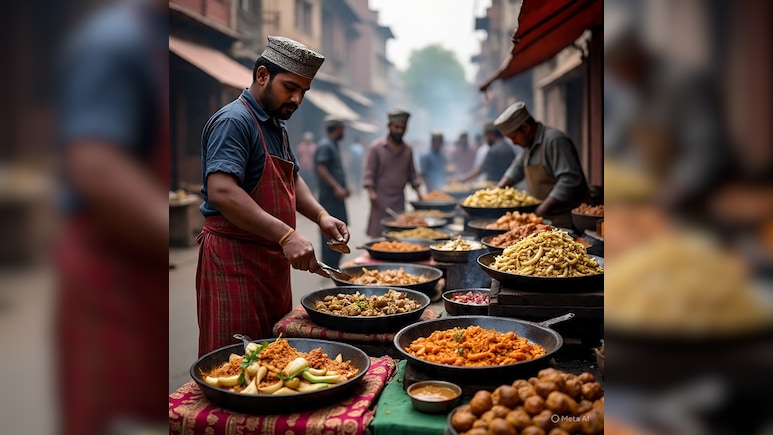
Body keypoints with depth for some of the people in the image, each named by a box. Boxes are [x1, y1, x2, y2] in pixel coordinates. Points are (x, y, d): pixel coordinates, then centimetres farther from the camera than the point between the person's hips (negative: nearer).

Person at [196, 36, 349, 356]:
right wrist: (286, 235, -31)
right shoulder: (233, 121, -14)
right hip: (234, 260, -9)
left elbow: (292, 180, 25)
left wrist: (320, 215, 5)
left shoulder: (276, 127, 17)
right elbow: (221, 192, -27)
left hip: (272, 258, 9)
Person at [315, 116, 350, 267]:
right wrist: (336, 187, -24)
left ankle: (334, 266, 21)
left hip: (337, 196, 10)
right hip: (330, 197, -10)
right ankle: (329, 267, -3)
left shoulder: (334, 145, 19)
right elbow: (320, 169, -20)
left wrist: (343, 187, 22)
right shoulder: (325, 145, -12)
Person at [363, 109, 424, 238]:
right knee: (378, 233, -6)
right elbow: (369, 172, -4)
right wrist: (371, 192, -15)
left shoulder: (408, 149, 12)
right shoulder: (376, 147, -2)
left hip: (399, 198, 4)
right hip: (381, 198, -4)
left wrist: (417, 191, 8)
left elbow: (412, 173, 19)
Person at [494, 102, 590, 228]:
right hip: (547, 218, 9)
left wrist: (542, 209, -26)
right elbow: (517, 167, 31)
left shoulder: (555, 140, -16)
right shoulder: (530, 144, 14)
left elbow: (569, 180, -25)